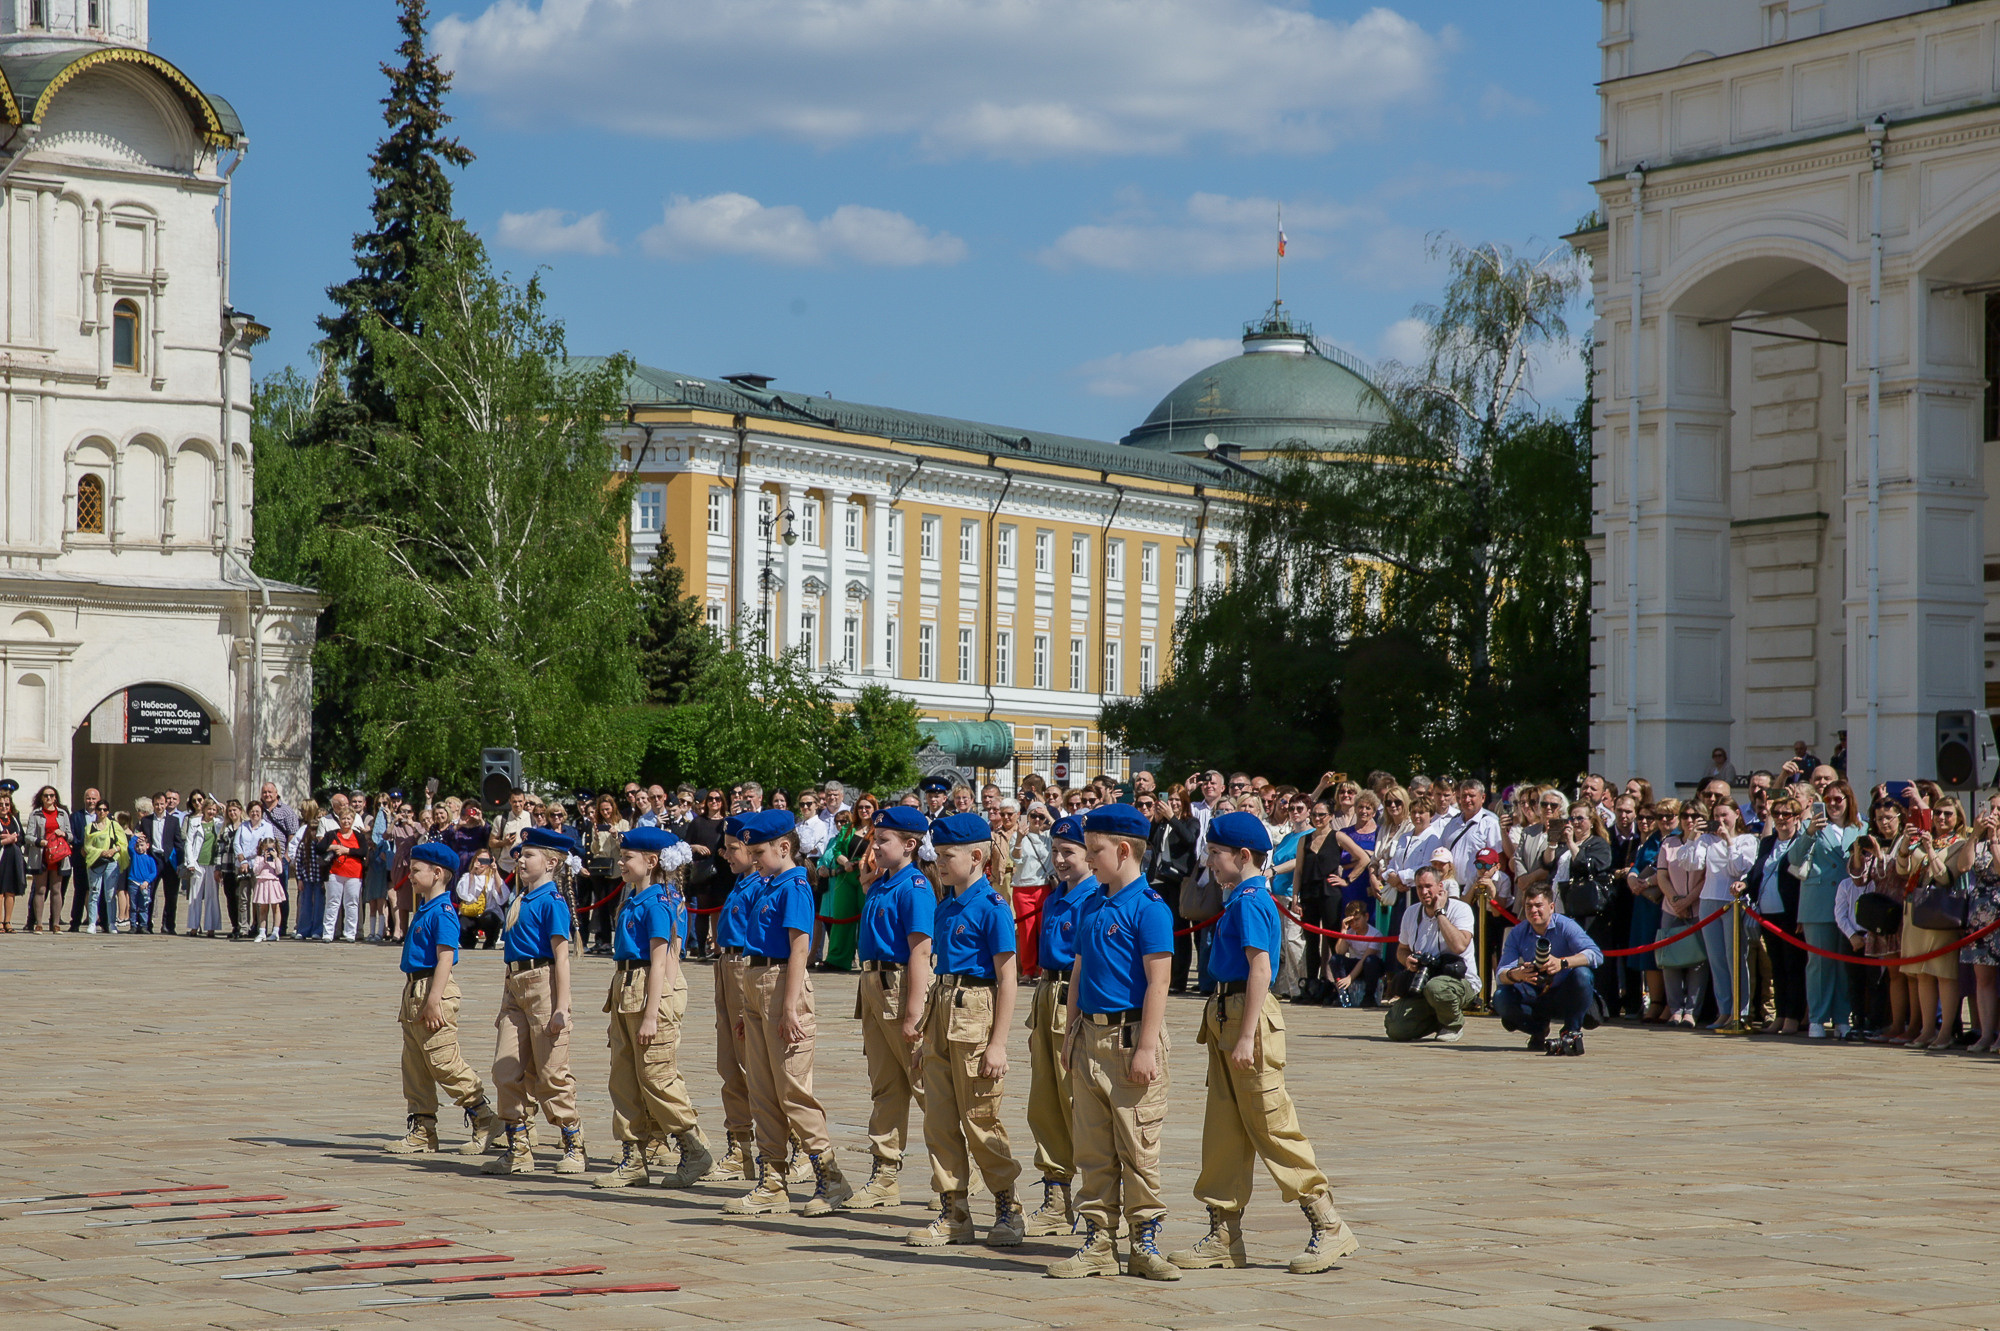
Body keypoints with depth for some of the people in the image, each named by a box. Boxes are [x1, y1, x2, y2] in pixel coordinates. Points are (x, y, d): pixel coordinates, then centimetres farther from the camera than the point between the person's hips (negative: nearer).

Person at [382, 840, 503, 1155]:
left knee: (444, 1062, -8)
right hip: (415, 991, 10)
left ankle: (483, 1117, 2)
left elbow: (445, 958, -21)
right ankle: (422, 1131, 14)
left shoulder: (442, 912, -14)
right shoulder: (423, 910, 16)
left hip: (435, 990, -10)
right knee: (415, 1065, 10)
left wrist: (433, 1001, -25)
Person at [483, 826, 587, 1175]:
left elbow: (560, 956, -14)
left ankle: (574, 1147, 10)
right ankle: (518, 1150, 10)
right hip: (515, 987, 8)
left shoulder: (551, 901, -10)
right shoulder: (521, 900, 14)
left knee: (551, 1074, -1)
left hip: (543, 982, -8)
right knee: (505, 1070, 3)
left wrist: (561, 1006, -19)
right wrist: (505, 1006, 21)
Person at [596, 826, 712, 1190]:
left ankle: (695, 1151, 5)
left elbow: (659, 963, -17)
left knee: (656, 1078, -6)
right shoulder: (633, 899, 13)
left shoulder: (657, 903, -13)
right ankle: (636, 1160, 15)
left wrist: (651, 1015, -19)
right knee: (624, 1078, 9)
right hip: (626, 992, 10)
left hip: (652, 992, -10)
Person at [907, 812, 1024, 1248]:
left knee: (980, 1118, -2)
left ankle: (1008, 1212, 12)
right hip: (941, 1009, 8)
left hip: (976, 1009, -8)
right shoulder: (946, 907, 12)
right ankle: (954, 1214, 14)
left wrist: (998, 1043, -17)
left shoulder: (992, 906, -11)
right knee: (939, 1119, 7)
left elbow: (1007, 977, -13)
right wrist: (928, 1025, 17)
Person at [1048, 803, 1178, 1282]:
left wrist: (1146, 1048, -17)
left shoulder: (1148, 907, -10)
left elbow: (1157, 983, -14)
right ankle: (1097, 1243, 15)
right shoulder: (1091, 906, 13)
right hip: (1091, 1037, 7)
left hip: (1131, 1035, -7)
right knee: (1092, 1147, 9)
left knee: (1138, 1147, -3)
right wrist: (1071, 1033, 16)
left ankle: (1146, 1242, 6)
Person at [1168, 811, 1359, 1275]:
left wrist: (1246, 1037, -24)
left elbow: (1260, 967, -21)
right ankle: (1224, 1235, 14)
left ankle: (1329, 1227, -1)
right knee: (1222, 1128, 10)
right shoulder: (1239, 900, 15)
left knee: (1271, 1125, -6)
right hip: (1226, 1014, 10)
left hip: (1249, 1014, -10)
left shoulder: (1250, 901, -15)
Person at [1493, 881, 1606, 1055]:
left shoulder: (1565, 926, -15)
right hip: (1534, 998, 3)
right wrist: (1515, 975, -41)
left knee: (1582, 975, -33)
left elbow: (1596, 955, -29)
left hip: (1564, 998, -3)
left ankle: (1572, 1032, -13)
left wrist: (1563, 963, -47)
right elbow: (1500, 974, -16)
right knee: (1501, 998, -25)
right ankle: (1539, 1030, 4)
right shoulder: (1517, 933, -6)